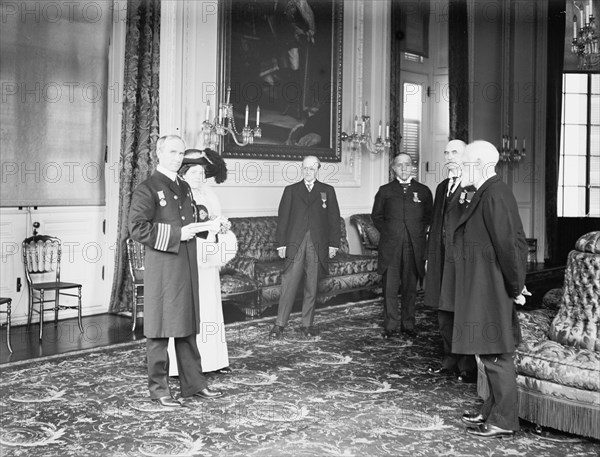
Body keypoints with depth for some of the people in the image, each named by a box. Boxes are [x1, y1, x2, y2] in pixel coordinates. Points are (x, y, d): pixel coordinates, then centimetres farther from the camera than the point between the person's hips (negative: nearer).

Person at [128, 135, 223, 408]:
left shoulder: (184, 189, 17)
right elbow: (138, 229, -17)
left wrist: (205, 226, 6)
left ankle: (193, 383, 22)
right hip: (162, 268, -7)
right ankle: (158, 388, 10)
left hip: (187, 267, 7)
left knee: (188, 328, 13)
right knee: (159, 329, 0)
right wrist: (177, 234, -18)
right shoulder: (147, 189, -8)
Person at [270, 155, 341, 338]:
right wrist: (281, 243, 0)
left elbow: (334, 218, 8)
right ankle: (280, 324, -3)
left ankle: (307, 325, 13)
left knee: (312, 287, 5)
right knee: (289, 284, -7)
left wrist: (333, 243, 1)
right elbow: (283, 218, 7)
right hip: (295, 244, -1)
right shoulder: (291, 190, 11)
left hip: (318, 245, 1)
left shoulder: (327, 191, 11)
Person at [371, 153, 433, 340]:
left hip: (414, 247, 1)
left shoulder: (423, 191, 11)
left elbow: (429, 217, 15)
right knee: (390, 288, -3)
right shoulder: (385, 191, 10)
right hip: (390, 247, 0)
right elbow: (376, 216, 13)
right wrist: (387, 232, 3)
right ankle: (391, 326, 4)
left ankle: (408, 325, 13)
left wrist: (421, 232, 3)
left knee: (410, 288, 4)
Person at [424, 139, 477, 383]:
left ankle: (468, 366, 6)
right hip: (442, 255, 8)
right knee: (444, 311, 13)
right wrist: (430, 254, 19)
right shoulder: (442, 187, 19)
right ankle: (450, 360, 25)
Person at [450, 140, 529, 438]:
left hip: (491, 289, -10)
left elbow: (508, 243, -21)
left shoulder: (494, 195, -19)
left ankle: (503, 421, 9)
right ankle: (493, 411, 28)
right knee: (491, 353, 17)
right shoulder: (486, 193, 12)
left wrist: (515, 286, -15)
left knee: (496, 354, -1)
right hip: (482, 289, 10)